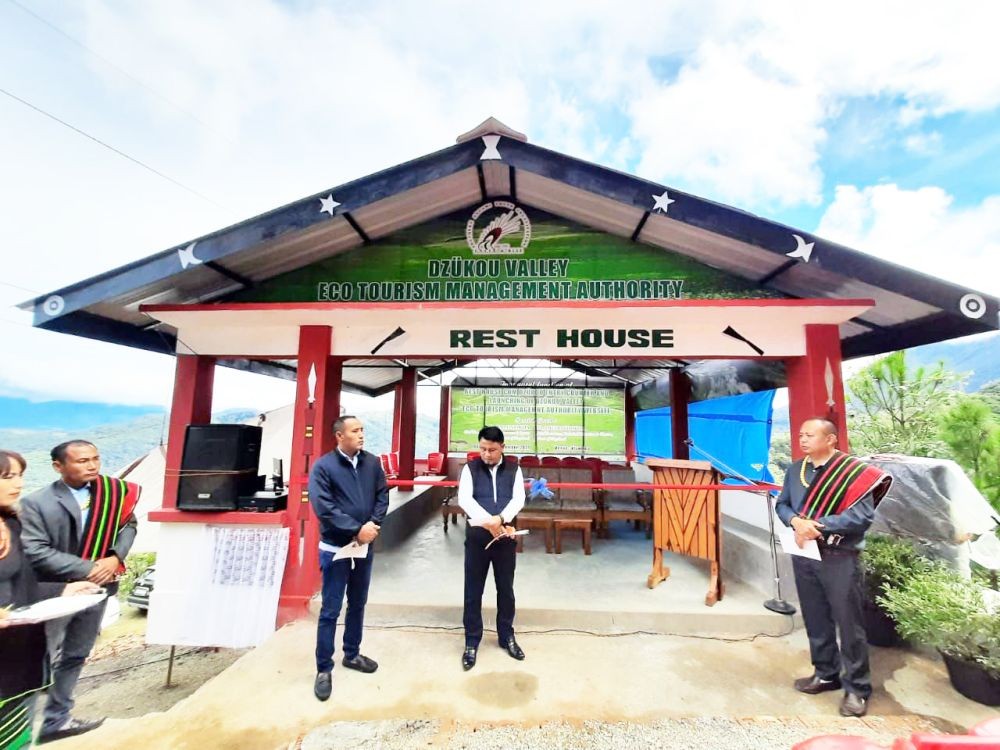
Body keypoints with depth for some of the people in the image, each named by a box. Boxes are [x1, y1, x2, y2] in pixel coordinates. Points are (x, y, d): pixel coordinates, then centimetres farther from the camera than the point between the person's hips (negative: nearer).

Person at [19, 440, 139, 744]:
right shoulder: (36, 502, -15)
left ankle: (56, 720, 36)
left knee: (75, 658, 19)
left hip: (97, 588, 4)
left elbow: (128, 524, 1)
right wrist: (87, 568, -21)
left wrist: (115, 557, -15)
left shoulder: (112, 492, -7)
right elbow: (35, 552, -18)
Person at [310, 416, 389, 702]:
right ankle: (324, 669, 23)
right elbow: (323, 507, -19)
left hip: (365, 546, 5)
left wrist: (373, 524, -13)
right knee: (330, 610, 6)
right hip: (335, 548, -4)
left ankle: (352, 654, 37)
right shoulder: (323, 466, -12)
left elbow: (383, 496, 3)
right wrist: (356, 529, -21)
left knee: (358, 605, 19)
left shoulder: (372, 463, 0)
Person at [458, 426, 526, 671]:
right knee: (473, 591, 8)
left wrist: (500, 520, -25)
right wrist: (489, 523, -23)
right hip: (477, 536, -1)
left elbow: (518, 499, -8)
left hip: (506, 537, 1)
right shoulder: (470, 468, -2)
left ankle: (507, 636, 34)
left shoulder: (514, 470, 1)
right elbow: (464, 499, -13)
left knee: (506, 589, 15)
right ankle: (472, 641, 25)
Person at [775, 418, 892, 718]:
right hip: (803, 555, 5)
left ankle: (856, 688, 21)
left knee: (849, 624, 4)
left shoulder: (853, 471, -10)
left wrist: (819, 526, -21)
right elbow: (781, 504, 8)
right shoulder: (795, 469, 7)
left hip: (839, 558, -5)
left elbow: (863, 516, -17)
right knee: (815, 620, 16)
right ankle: (826, 674, 34)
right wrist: (796, 521, -13)